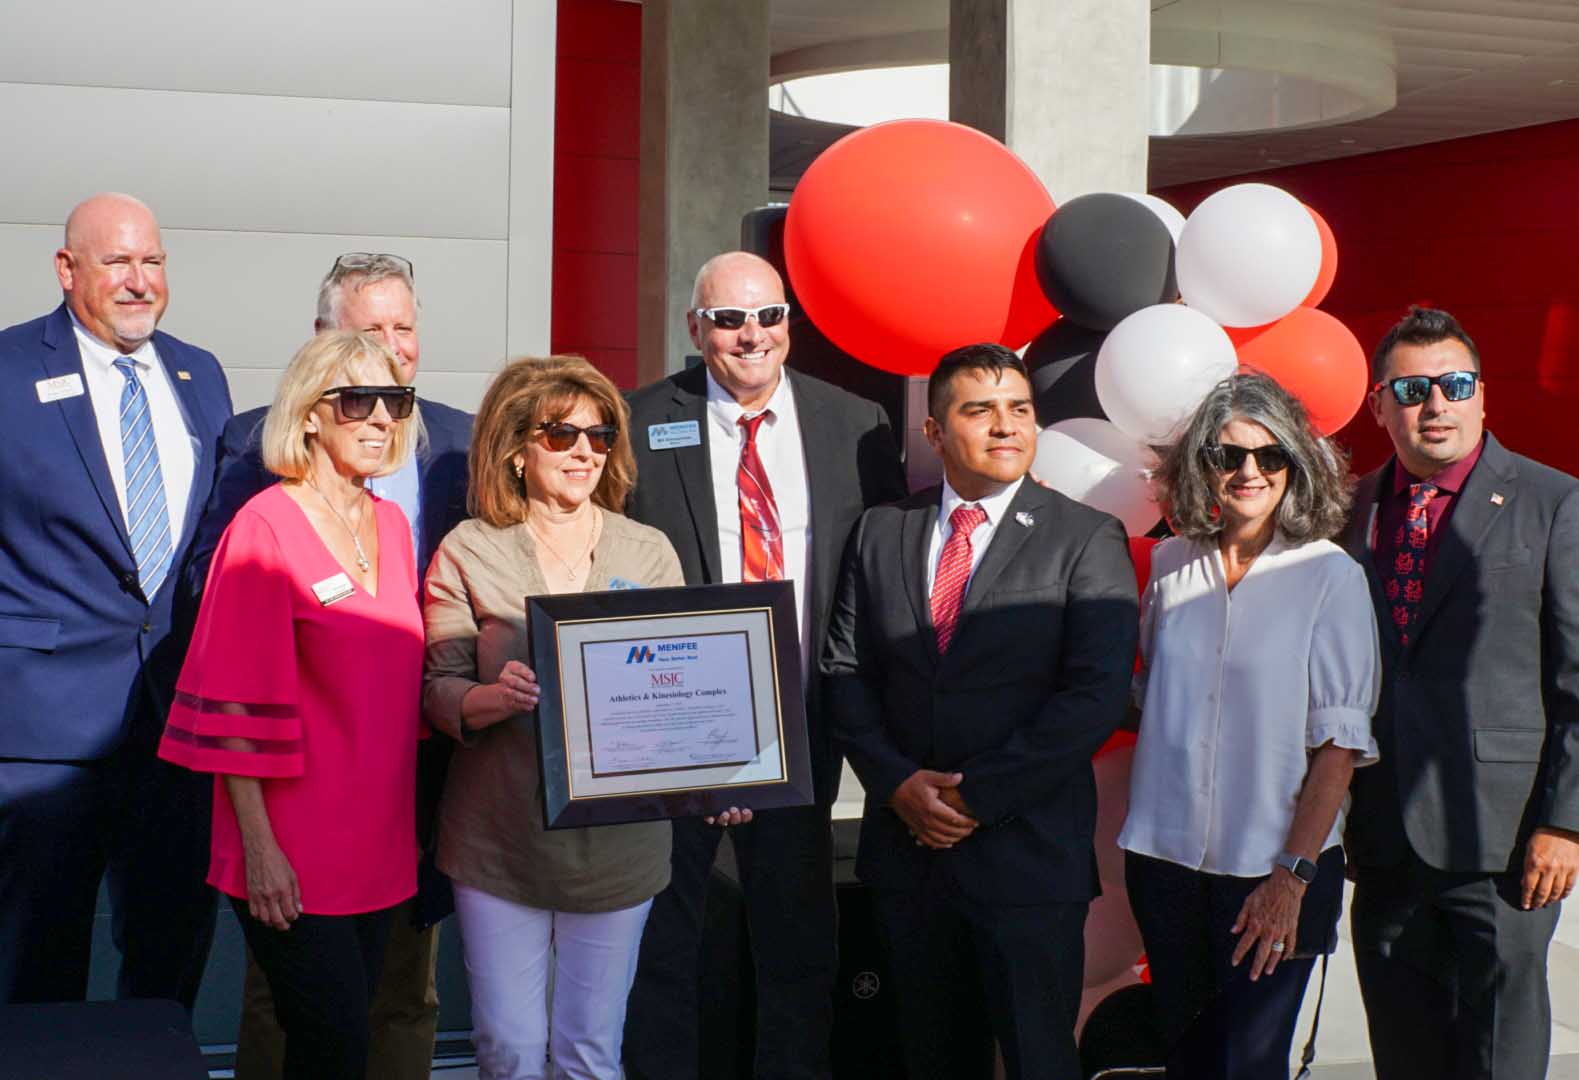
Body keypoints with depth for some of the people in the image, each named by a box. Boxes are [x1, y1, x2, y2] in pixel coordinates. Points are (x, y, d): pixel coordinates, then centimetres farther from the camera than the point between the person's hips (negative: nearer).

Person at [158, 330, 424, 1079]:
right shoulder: (266, 526, -11)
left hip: (377, 844, 7)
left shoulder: (392, 526, 10)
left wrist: (398, 826, 13)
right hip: (294, 860, -7)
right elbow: (237, 704, -13)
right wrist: (259, 846, -16)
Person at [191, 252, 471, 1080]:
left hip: (420, 748, 2)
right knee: (282, 984, 9)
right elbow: (210, 576, -3)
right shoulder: (258, 441, -1)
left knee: (406, 990, 13)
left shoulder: (463, 442, 7)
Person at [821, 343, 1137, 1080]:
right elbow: (845, 672, 7)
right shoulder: (880, 531, 9)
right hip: (906, 846, 4)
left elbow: (1095, 694, -12)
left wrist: (977, 795, -14)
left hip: (1029, 853, -4)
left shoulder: (1087, 540, -3)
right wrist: (897, 782, -8)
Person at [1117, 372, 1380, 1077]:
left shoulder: (1330, 576, -6)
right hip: (1166, 860, 4)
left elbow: (1340, 742, -9)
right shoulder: (1171, 564, 5)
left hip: (1273, 868, -4)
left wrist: (1293, 875, -13)